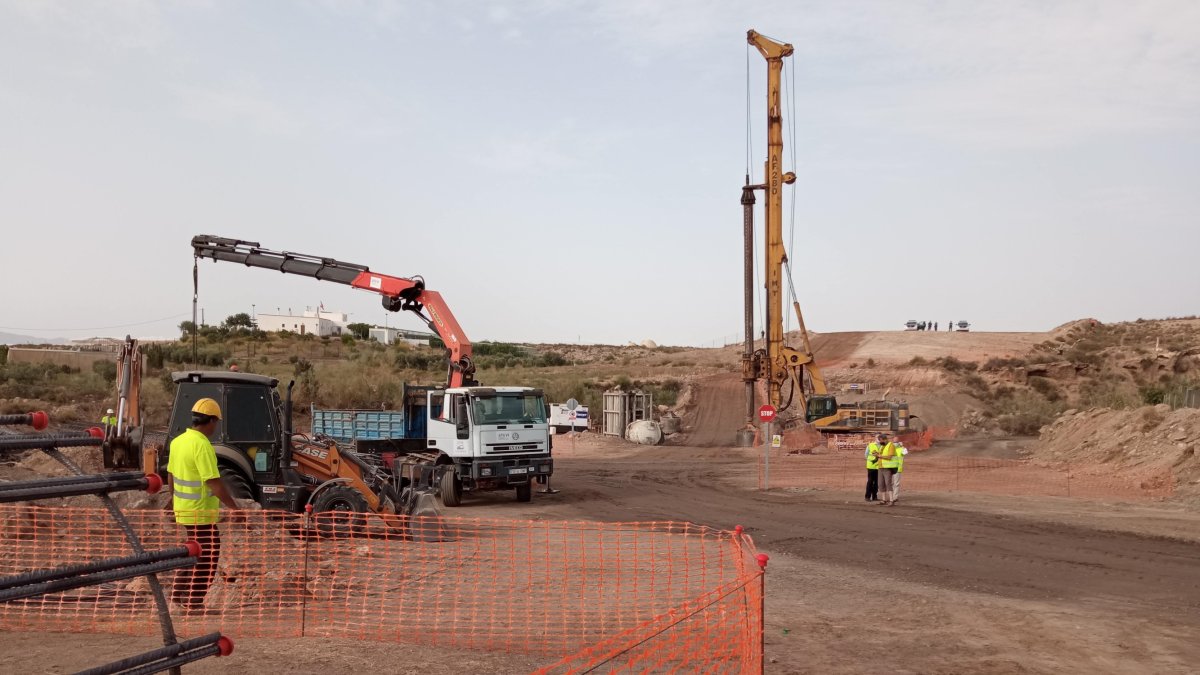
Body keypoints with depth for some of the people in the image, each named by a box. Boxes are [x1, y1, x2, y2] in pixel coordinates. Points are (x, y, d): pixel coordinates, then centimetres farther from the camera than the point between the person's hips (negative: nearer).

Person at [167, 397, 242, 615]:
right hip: (201, 512, -9)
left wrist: (175, 498, 30)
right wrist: (233, 506, -20)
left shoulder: (178, 441, 6)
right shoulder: (202, 445, -22)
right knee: (207, 557, 3)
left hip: (183, 508, 9)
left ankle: (179, 593, 31)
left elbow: (171, 474, 17)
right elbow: (213, 482, -25)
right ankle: (194, 603, 9)